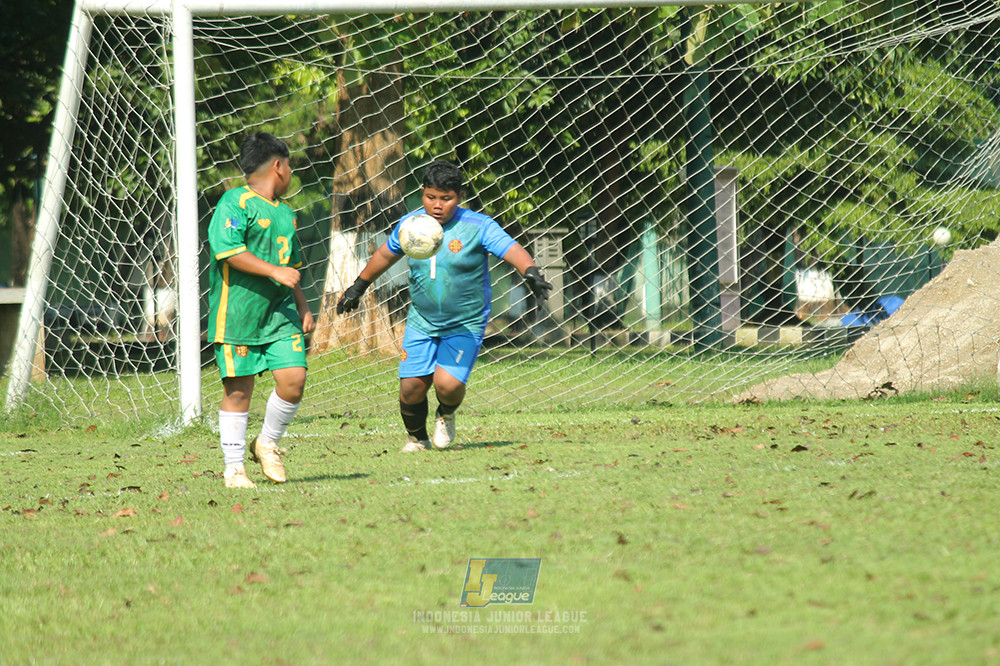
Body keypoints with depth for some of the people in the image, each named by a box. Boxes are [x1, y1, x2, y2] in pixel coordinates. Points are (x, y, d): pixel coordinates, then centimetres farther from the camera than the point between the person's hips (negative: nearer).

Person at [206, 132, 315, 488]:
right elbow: (228, 251, -18)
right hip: (238, 312, -7)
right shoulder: (235, 202, -7)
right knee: (238, 389, -3)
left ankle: (267, 444, 16)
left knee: (293, 378, -8)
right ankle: (234, 468, 7)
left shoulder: (285, 212, 20)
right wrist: (275, 271, -18)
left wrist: (302, 307, 23)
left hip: (279, 313, 7)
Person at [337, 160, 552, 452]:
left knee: (448, 383, -19)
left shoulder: (478, 226, -12)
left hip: (465, 325, -3)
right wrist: (358, 287, 29)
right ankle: (416, 438, 24)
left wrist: (531, 272, -44)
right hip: (421, 322, 3)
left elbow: (511, 249, -23)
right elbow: (386, 255, 19)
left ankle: (446, 416, 18)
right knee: (411, 388, -6)